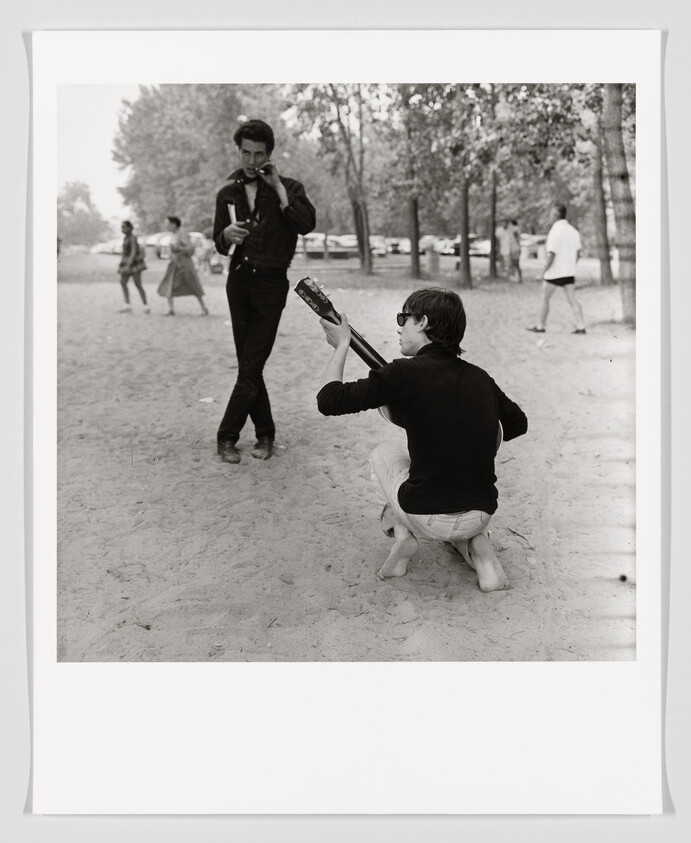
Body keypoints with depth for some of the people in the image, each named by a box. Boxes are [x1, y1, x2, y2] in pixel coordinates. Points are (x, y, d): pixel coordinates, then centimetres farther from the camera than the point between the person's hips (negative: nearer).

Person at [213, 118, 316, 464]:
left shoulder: (288, 188, 1)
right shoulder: (227, 194, 10)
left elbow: (307, 224, -18)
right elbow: (220, 244, 15)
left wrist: (277, 187, -15)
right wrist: (227, 234, -8)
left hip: (272, 284, -4)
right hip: (239, 282, 4)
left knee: (250, 368, -6)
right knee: (248, 367, 5)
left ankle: (227, 437, 4)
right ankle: (265, 434, 17)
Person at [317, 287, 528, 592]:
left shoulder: (406, 373, -11)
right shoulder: (479, 378, 5)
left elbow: (328, 401, -8)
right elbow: (518, 424, 21)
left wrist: (341, 346, 7)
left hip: (424, 519, -3)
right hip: (479, 517, 3)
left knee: (383, 453, 25)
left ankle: (400, 532, 10)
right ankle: (479, 549, 16)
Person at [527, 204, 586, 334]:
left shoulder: (555, 231, -16)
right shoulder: (573, 230, 8)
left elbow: (551, 255, -20)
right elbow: (578, 252, 12)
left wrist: (544, 270, -10)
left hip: (554, 273, -6)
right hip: (569, 272, 7)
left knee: (544, 298, 8)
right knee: (572, 299, 4)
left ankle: (540, 326, 14)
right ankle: (581, 327, -3)